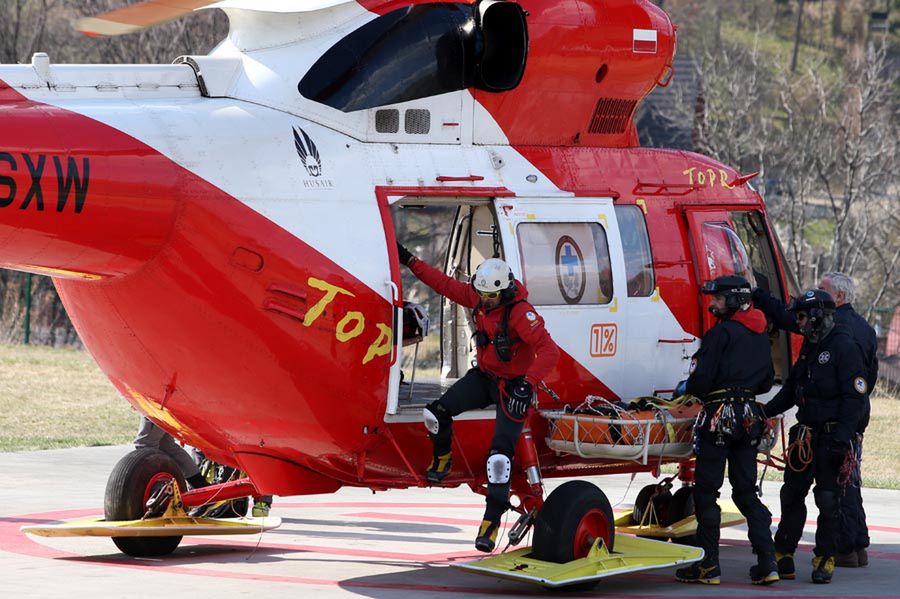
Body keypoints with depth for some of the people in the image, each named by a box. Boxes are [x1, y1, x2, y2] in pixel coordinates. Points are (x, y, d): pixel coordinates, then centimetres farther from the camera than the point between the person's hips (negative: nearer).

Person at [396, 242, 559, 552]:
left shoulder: (521, 312, -28)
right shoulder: (478, 297, -6)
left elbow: (549, 351, -36)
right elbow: (445, 284, 7)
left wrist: (527, 384, -45)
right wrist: (410, 261, 7)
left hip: (513, 387, -7)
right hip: (484, 377, 7)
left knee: (500, 454, -16)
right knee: (436, 413, -6)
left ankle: (492, 521, -10)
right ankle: (441, 458, 25)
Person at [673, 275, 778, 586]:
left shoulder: (721, 333, -11)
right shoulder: (760, 336, 14)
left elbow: (701, 378, -14)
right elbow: (767, 380, 21)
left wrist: (688, 388, 6)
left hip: (721, 415, -8)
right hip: (750, 416, 8)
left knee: (705, 490, -1)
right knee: (746, 491, 11)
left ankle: (708, 565, -2)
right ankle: (767, 563, 3)